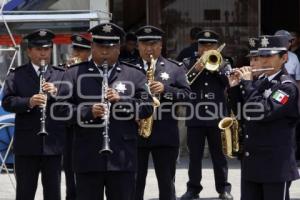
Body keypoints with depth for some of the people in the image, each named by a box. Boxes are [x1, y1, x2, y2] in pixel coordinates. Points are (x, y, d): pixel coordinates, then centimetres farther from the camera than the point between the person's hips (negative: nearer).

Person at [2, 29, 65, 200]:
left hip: (53, 143, 1)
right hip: (26, 144, -1)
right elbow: (7, 102, -5)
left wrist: (56, 93, -17)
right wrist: (28, 102, -22)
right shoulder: (16, 75, 6)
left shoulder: (61, 75, 10)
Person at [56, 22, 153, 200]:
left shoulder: (135, 75, 10)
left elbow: (147, 107, 3)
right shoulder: (74, 74, 7)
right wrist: (89, 112, -17)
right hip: (87, 159, -1)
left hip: (123, 159, 1)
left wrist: (121, 100, -13)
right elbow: (62, 108, 0)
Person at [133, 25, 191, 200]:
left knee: (167, 184, 3)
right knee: (135, 185, 4)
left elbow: (186, 94, -2)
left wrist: (165, 89, -17)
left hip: (165, 135, -1)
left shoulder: (175, 68, 6)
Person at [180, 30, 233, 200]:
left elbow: (231, 81, -7)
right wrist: (196, 70, -15)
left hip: (217, 116, 0)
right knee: (195, 155, 5)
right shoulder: (189, 63, 8)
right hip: (195, 116, 1)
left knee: (219, 155, 6)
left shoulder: (223, 64, 8)